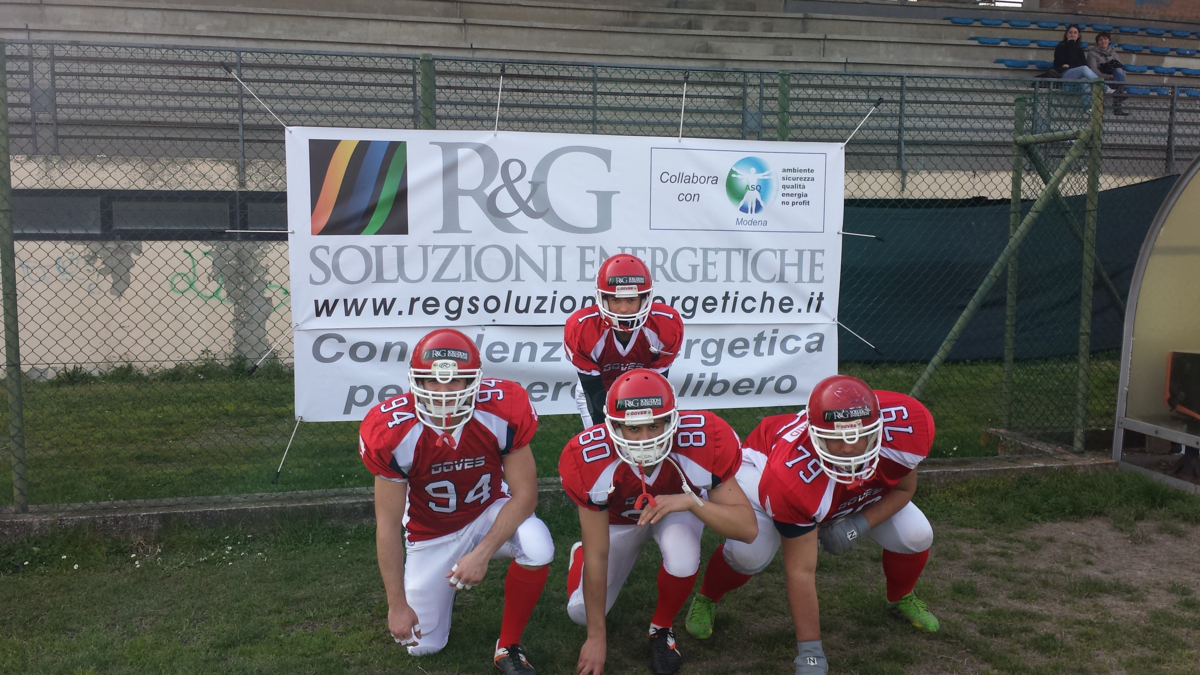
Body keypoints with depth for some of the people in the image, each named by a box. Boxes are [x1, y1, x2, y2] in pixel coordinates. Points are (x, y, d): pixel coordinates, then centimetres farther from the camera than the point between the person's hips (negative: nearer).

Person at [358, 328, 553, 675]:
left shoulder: (502, 410, -30)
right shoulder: (393, 432, -28)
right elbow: (387, 523, -18)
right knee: (423, 645, 3)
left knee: (537, 547, -33)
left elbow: (524, 495, -21)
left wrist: (482, 554, -30)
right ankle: (444, 580, 35)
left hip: (489, 512, 0)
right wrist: (397, 604, -14)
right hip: (431, 532, 1)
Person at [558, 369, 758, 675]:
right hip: (618, 517, 1)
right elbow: (598, 555, -26)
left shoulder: (704, 443, -38)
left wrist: (690, 501, -52)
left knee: (682, 561, -33)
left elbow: (748, 528, -35)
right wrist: (596, 637, -20)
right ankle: (580, 554, 29)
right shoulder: (590, 459, -37)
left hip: (679, 505, 0)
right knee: (582, 611, -5)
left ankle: (662, 628, 0)